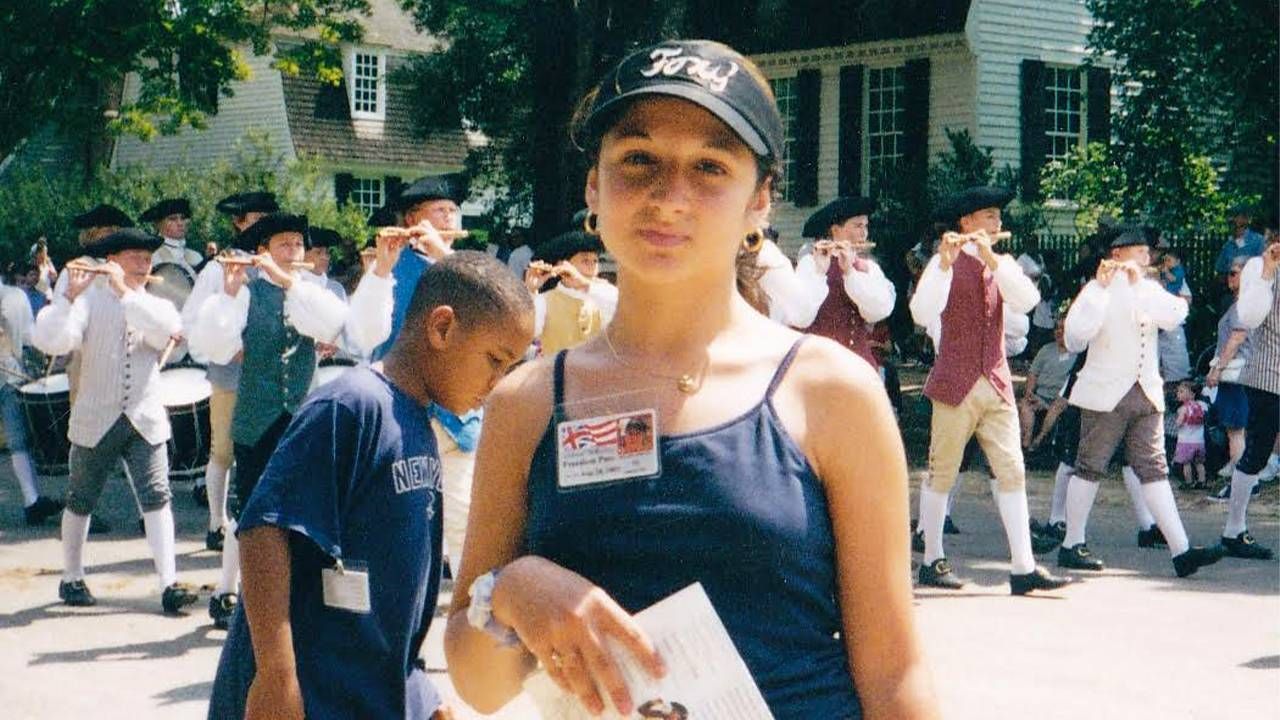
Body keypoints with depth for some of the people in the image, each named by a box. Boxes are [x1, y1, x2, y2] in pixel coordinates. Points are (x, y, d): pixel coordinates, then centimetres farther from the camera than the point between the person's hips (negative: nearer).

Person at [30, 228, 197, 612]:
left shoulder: (156, 306, 8)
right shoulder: (90, 301, 0)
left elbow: (166, 329, -17)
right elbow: (51, 341, -15)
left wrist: (124, 292, -25)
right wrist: (70, 294, -26)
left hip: (145, 420, 1)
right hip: (95, 421, -1)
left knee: (157, 498, -10)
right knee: (80, 501, 11)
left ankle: (169, 584, -12)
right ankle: (72, 578, 27)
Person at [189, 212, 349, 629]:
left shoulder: (310, 294, 7)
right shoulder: (247, 292, -2)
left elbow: (335, 321, -16)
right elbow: (215, 348, -14)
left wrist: (287, 281, -22)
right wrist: (228, 293, -24)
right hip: (256, 420, -2)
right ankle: (225, 594, 17)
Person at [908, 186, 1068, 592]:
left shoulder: (1002, 264, 13)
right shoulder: (947, 262, -2)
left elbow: (1027, 302, -7)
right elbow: (921, 312, -18)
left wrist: (992, 259, -16)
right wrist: (945, 263, -27)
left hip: (997, 384, 5)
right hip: (955, 384, -5)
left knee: (1012, 472, -2)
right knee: (942, 474, 3)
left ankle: (1023, 568, -4)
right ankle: (932, 562, 13)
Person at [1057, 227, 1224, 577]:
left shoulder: (1149, 289, 14)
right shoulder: (1098, 290, -3)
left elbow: (1177, 314, -7)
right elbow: (1076, 332, -20)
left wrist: (1138, 283, -15)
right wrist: (1101, 286, -22)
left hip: (1146, 393, 5)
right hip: (1106, 394, -5)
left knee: (1154, 470, 1)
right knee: (1090, 467, 1)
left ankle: (1181, 550, -7)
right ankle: (1072, 545, 10)